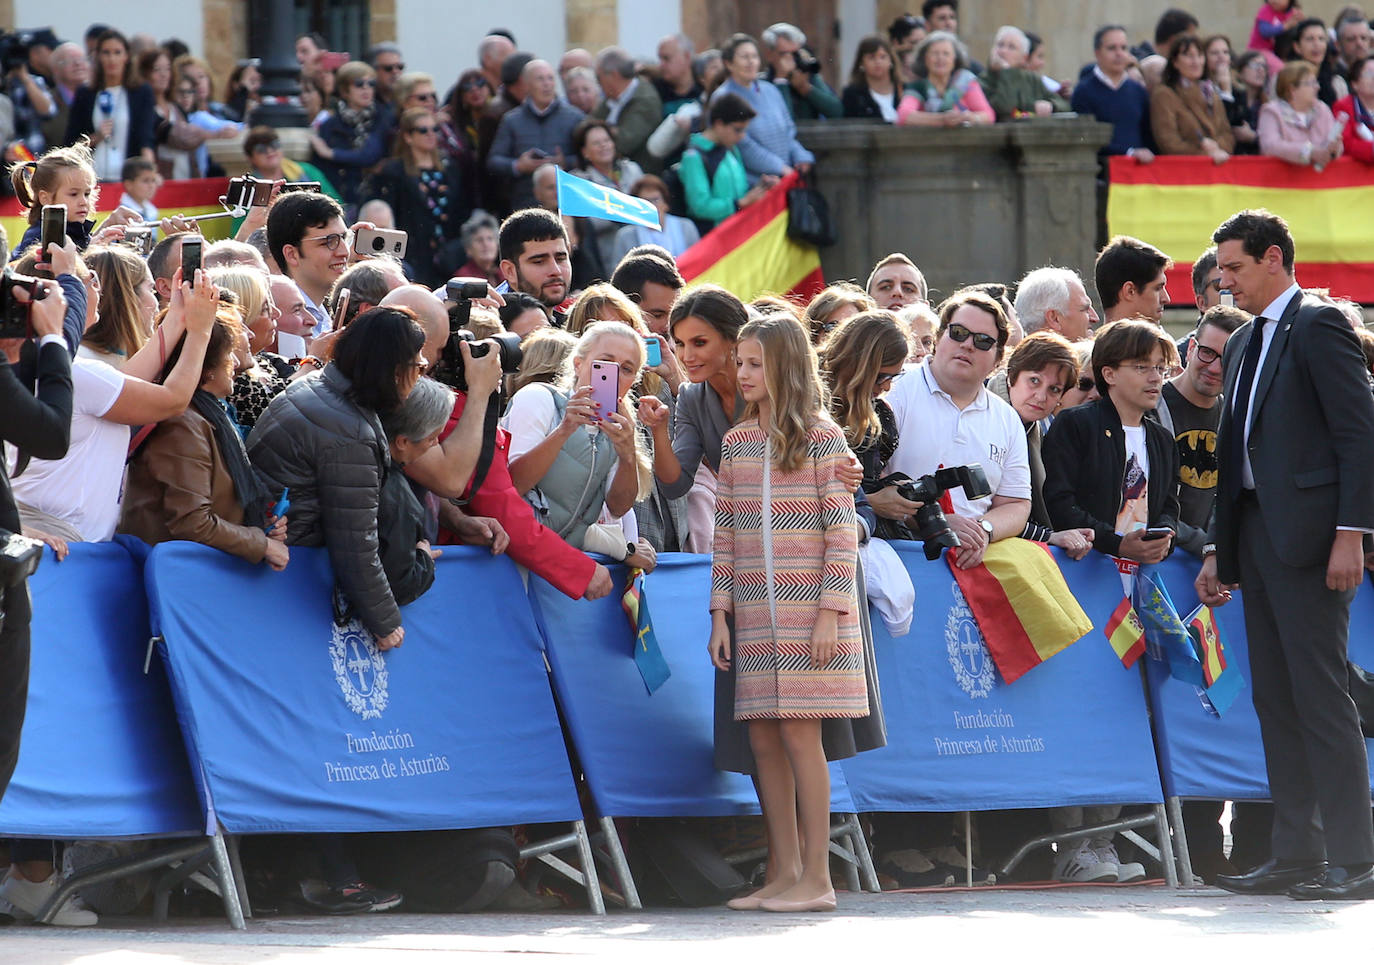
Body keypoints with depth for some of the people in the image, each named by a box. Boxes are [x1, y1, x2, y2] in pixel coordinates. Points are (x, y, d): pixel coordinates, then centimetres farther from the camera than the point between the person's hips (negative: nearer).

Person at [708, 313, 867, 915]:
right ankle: (785, 874, 8)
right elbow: (725, 535, 13)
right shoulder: (736, 443, 12)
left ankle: (816, 877, -4)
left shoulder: (822, 439, -2)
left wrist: (830, 612, -12)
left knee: (799, 733, -8)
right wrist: (720, 614, 7)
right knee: (764, 740, 3)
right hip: (756, 612, 5)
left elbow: (842, 533, -6)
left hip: (808, 610, -5)